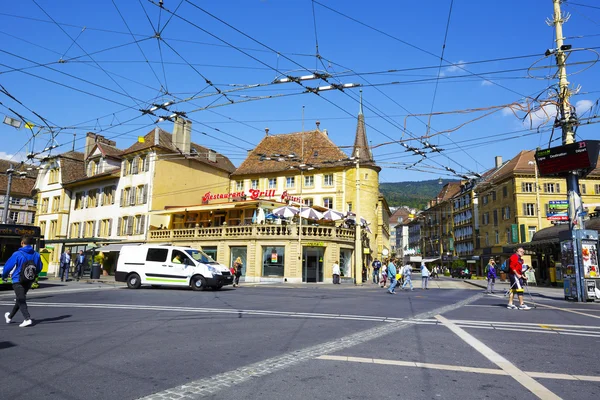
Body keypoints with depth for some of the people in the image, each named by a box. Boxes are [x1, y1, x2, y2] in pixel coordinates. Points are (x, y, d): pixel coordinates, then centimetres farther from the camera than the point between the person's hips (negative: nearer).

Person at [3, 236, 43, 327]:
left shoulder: (17, 254, -15)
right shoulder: (36, 255, -1)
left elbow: (8, 266, -7)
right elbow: (39, 268, 8)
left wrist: (4, 276, 13)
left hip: (18, 281, -5)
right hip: (29, 281, 5)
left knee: (21, 300, -4)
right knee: (20, 299, 21)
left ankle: (27, 319, -18)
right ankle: (10, 317, 40)